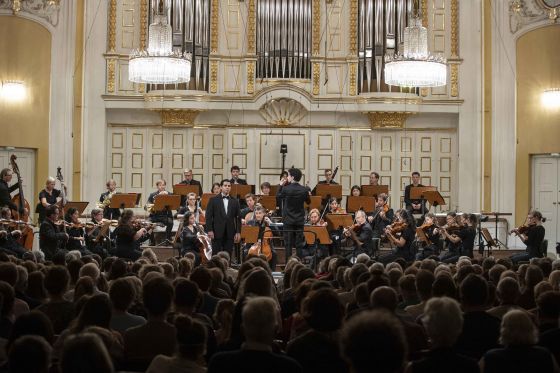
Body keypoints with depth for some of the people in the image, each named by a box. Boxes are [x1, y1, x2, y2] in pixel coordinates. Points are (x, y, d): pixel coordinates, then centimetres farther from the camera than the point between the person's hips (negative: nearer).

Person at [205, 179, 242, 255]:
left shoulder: (235, 201, 9)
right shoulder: (213, 200, 3)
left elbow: (238, 217, 8)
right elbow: (208, 216, -1)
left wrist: (238, 232, 0)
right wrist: (209, 230, -9)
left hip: (230, 233, 2)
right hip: (217, 232, -2)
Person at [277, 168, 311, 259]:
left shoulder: (286, 189, -15)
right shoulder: (304, 190, -8)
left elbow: (278, 197, 4)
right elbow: (308, 201, 8)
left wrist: (281, 185, 11)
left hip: (288, 220, -2)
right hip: (300, 220, 2)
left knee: (288, 244, 4)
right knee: (299, 244, 8)